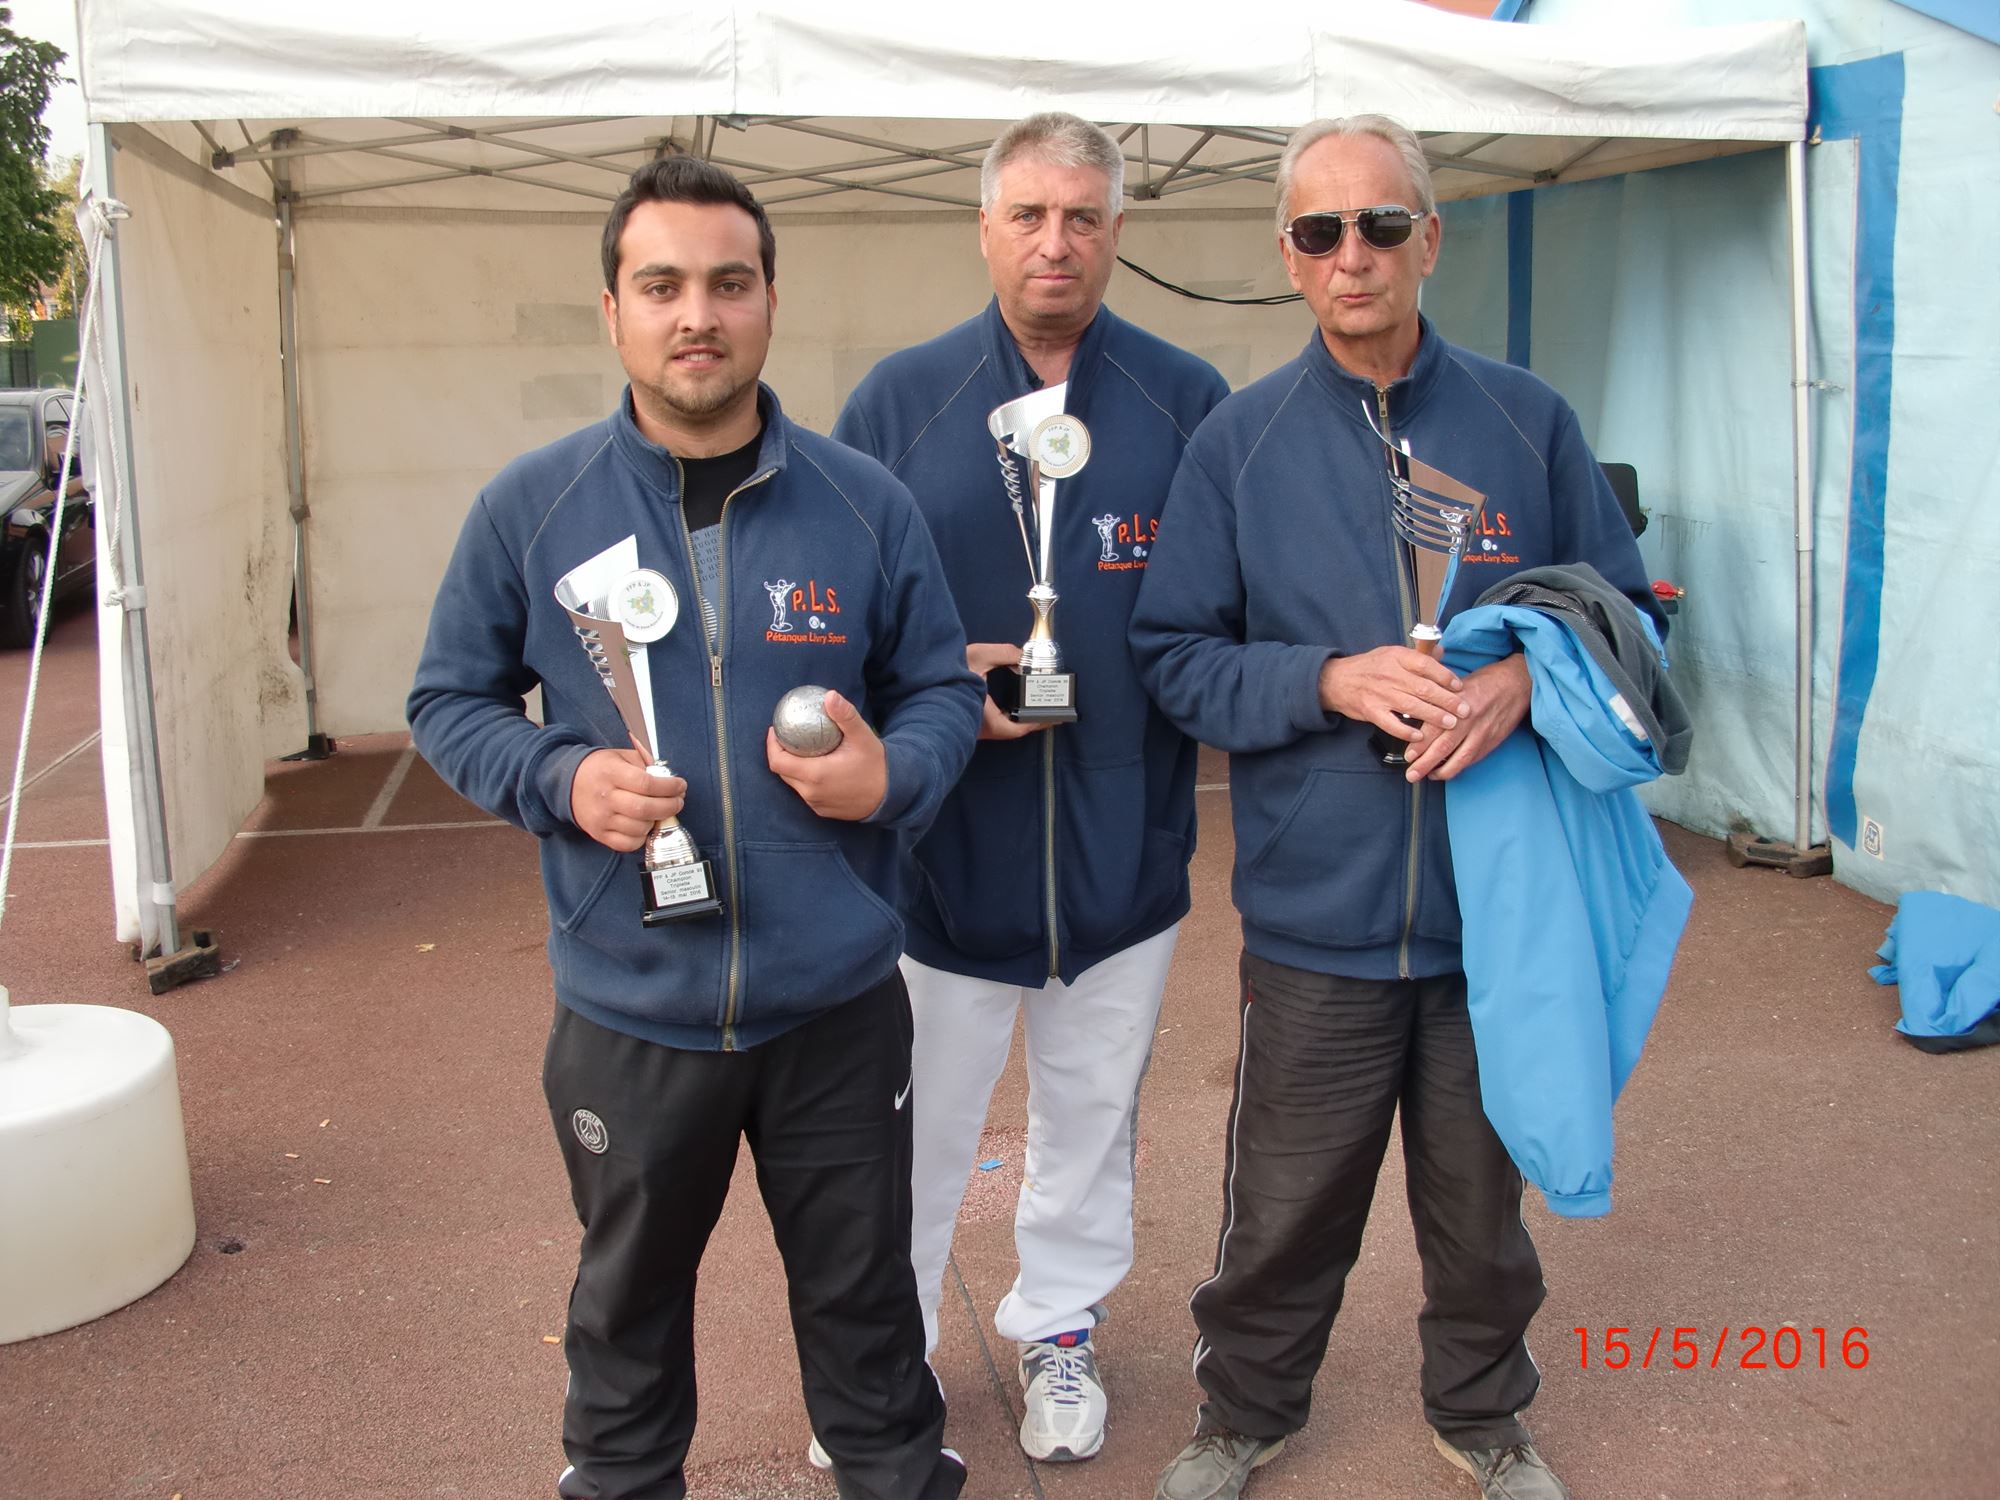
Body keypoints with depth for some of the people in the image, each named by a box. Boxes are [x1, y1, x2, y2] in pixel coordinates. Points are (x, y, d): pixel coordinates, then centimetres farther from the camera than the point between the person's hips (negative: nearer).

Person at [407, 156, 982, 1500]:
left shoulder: (866, 504, -3)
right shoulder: (531, 508, -5)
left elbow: (942, 689, 6)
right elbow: (451, 703, 4)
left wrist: (893, 773, -16)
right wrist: (561, 778, -15)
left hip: (839, 1001, 0)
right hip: (627, 1011, 0)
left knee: (862, 1291, 19)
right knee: (628, 1300, 22)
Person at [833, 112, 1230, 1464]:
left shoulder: (1190, 403, 0)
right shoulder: (899, 400, -1)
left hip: (1126, 844, 1)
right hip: (941, 844, -1)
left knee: (1093, 1112, 18)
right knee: (915, 1121, 11)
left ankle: (1061, 1329, 40)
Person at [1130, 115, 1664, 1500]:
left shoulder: (1529, 421, -1)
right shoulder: (1239, 439, -2)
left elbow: (1626, 609, 5)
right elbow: (1176, 657, -2)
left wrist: (1528, 678, -15)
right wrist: (1329, 680, -18)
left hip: (1500, 905, 1)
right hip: (1316, 916, -1)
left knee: (1483, 1201, 20)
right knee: (1285, 1209, 14)